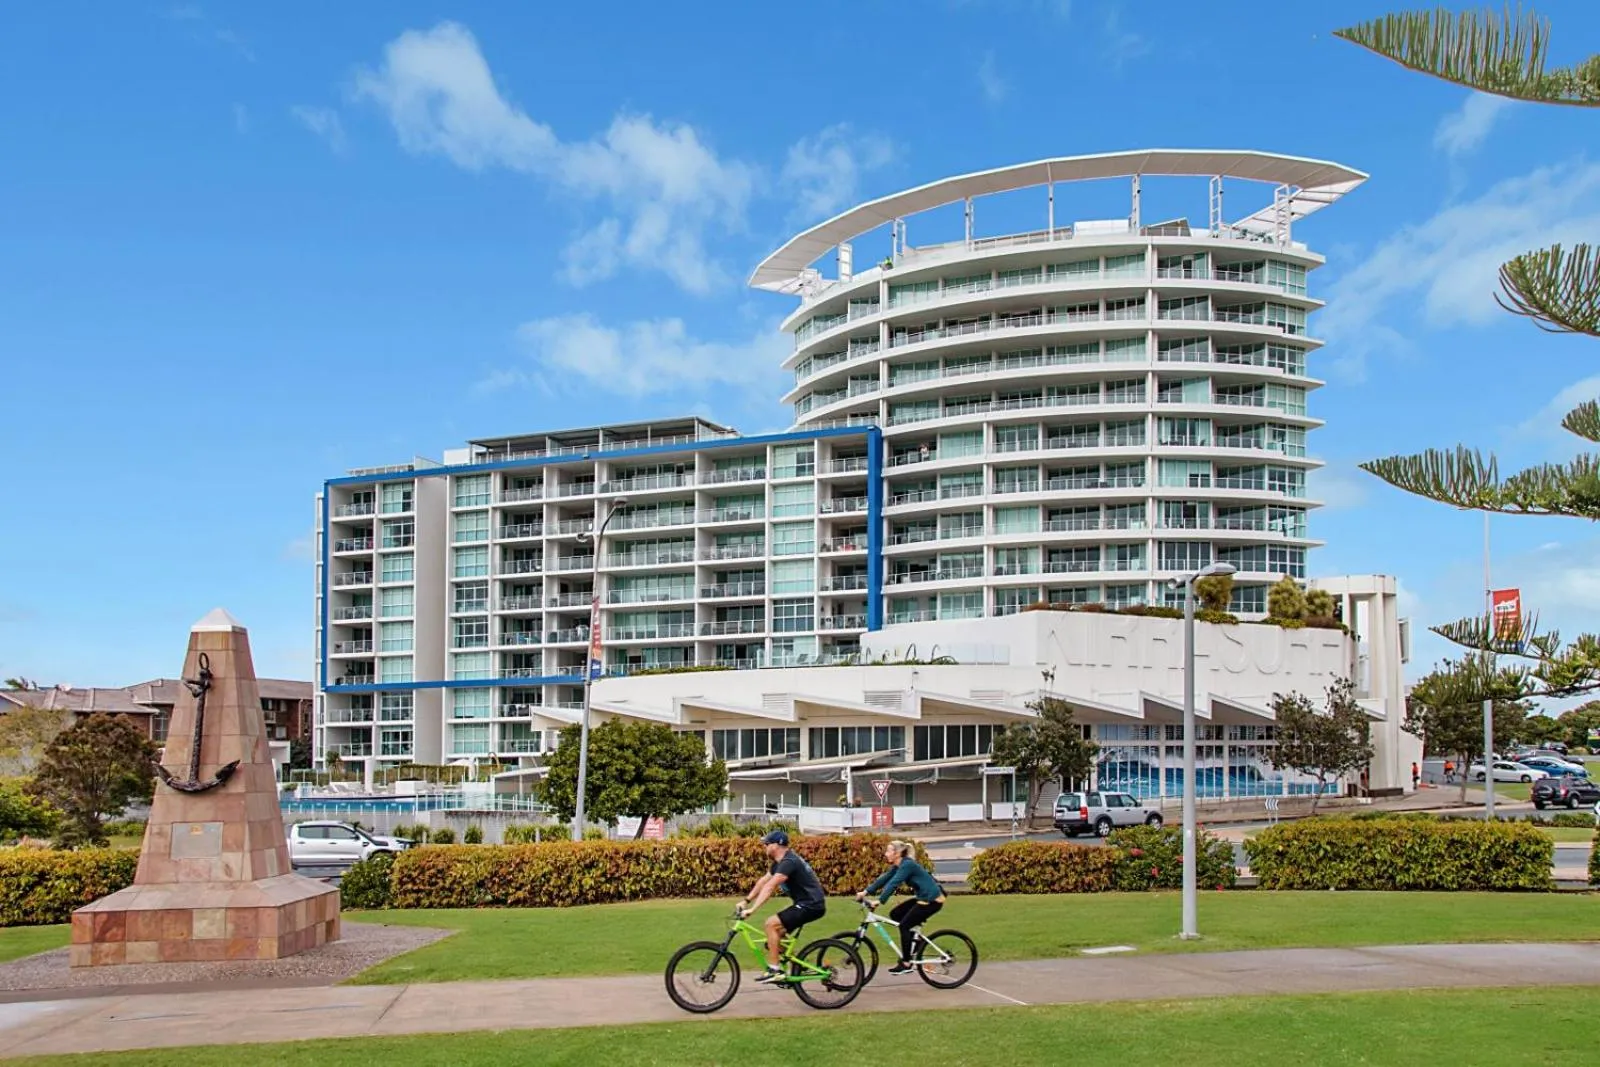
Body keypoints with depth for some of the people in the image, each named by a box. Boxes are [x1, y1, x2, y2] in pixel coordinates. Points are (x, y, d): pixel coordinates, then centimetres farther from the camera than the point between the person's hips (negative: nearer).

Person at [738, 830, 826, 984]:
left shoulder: (788, 862, -20)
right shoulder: (780, 862, 12)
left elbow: (769, 887, -28)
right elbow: (763, 881, 15)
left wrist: (752, 909, -32)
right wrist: (746, 901, 8)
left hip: (811, 906, -10)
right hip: (805, 904, 10)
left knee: (771, 924, -17)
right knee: (777, 935, 12)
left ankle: (774, 970, -14)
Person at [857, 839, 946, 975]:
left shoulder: (907, 865, -21)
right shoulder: (898, 866, 8)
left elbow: (893, 883, -28)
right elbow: (884, 879, 7)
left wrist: (879, 901, -32)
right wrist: (865, 892, 1)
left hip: (932, 900, -9)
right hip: (923, 898, 9)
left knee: (904, 925, -8)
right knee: (895, 915, 6)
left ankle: (906, 964, -2)